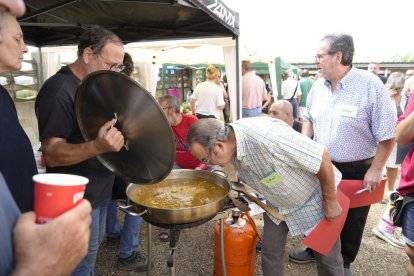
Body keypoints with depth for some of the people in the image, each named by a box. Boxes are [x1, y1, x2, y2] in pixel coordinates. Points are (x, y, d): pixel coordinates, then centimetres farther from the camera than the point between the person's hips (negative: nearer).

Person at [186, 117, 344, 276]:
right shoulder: (230, 145, -16)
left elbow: (322, 156, -31)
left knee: (328, 256, 9)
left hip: (314, 197, -5)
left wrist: (330, 201, -20)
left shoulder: (267, 136, -41)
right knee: (270, 250, 11)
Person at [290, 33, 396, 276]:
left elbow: (387, 134, -16)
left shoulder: (370, 85, -20)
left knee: (351, 220, 14)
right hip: (322, 166, 5)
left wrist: (376, 169, -14)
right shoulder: (319, 85, -2)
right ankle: (314, 250, 44)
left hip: (357, 170, -5)